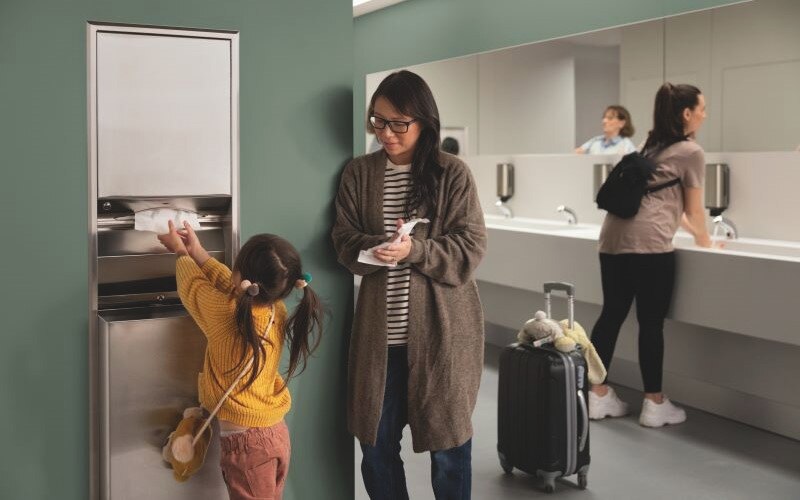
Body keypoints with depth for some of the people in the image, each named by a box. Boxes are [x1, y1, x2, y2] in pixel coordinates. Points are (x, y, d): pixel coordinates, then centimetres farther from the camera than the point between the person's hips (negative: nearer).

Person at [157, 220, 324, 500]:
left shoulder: (225, 315, -24)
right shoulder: (277, 310, -7)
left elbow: (193, 286, -2)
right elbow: (231, 286, 12)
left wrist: (182, 254, 17)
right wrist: (198, 253, 20)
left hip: (246, 439, -6)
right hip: (275, 432, 7)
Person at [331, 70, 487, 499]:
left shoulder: (452, 173, -4)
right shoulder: (358, 173, 5)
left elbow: (471, 247, -7)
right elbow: (344, 240, 4)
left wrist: (414, 250, -22)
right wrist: (373, 247, -19)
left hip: (442, 327, -3)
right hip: (380, 329, 3)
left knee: (448, 440, 8)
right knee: (376, 441, 11)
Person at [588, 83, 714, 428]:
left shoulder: (652, 146, 25)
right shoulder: (691, 152, 2)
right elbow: (693, 211, 8)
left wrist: (691, 231, 40)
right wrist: (705, 243, 25)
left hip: (613, 236, 8)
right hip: (647, 242, -8)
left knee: (611, 314, 11)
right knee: (651, 323, 1)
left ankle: (597, 395, 16)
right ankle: (654, 404, 10)